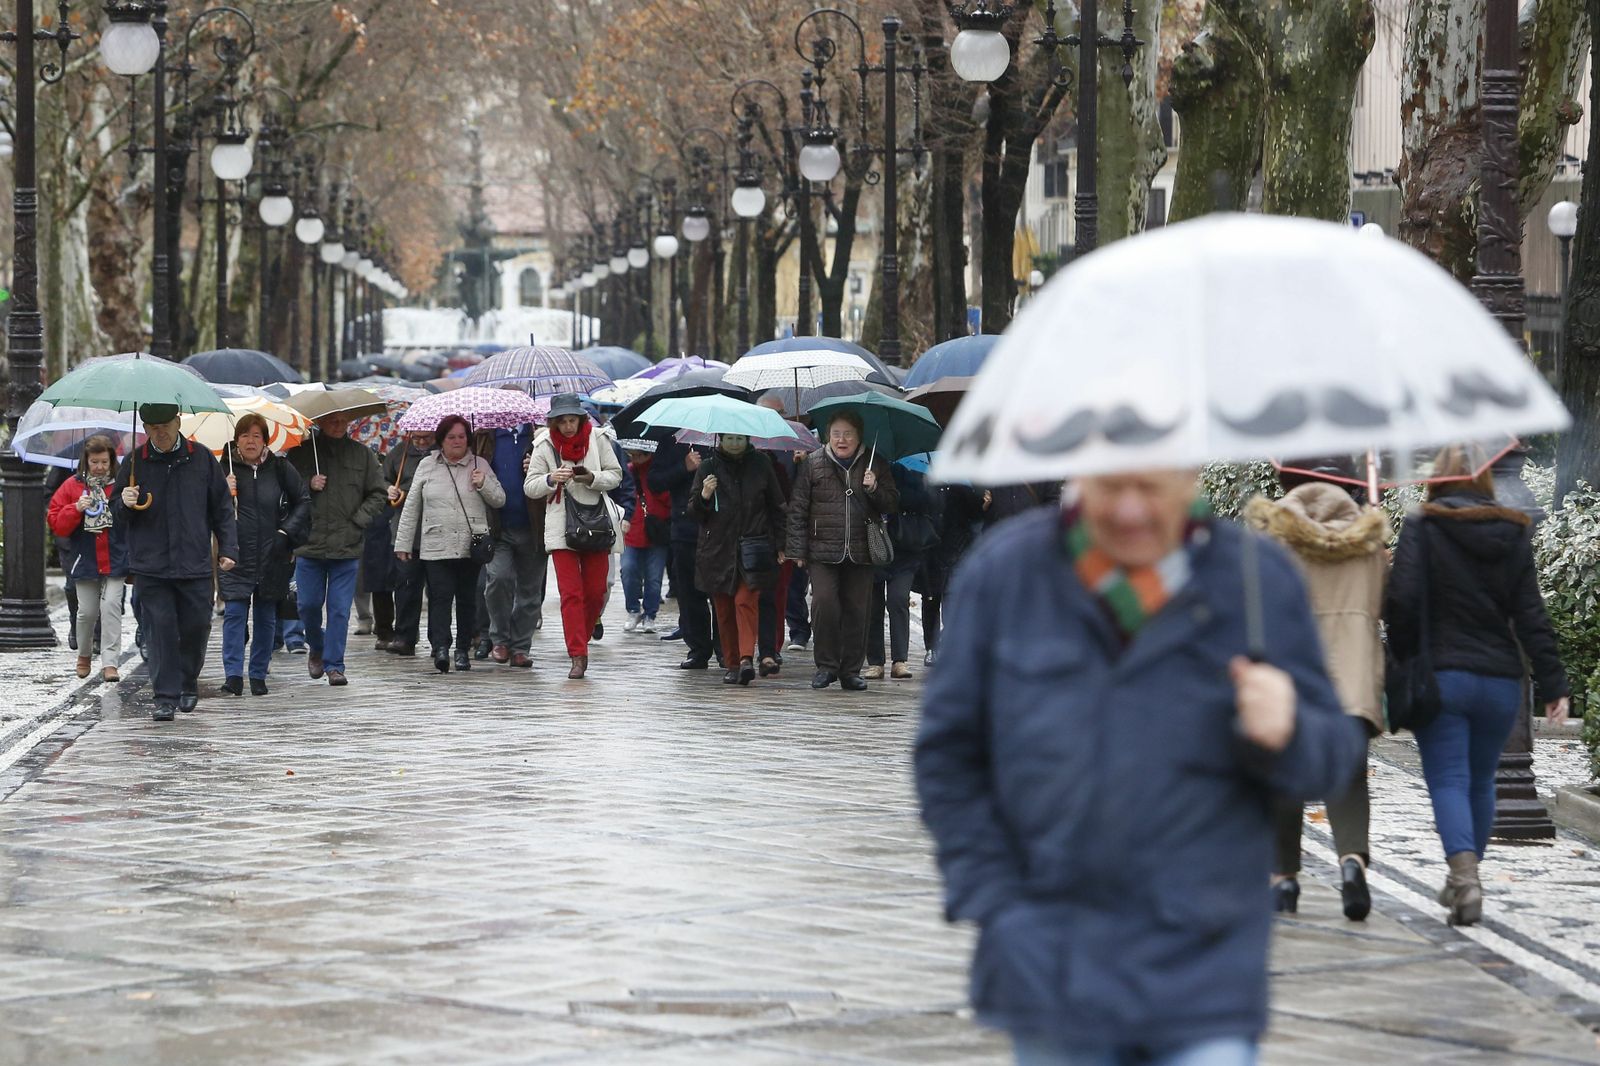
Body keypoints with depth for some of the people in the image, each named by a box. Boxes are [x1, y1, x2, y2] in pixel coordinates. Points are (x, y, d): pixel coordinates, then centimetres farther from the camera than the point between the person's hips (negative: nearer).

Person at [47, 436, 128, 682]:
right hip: (85, 560, 1)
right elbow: (56, 524, -1)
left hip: (115, 559, -1)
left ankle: (109, 662, -9)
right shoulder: (72, 486, 2)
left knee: (111, 607, -11)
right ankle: (84, 654, 31)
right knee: (87, 611, 7)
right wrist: (76, 509, -17)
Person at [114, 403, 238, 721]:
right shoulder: (135, 463, 4)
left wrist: (228, 548, 5)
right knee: (160, 630, -5)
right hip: (150, 565, -1)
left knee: (196, 628, 4)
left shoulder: (201, 459, 5)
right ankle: (165, 697, -2)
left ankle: (188, 683, 27)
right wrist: (125, 504, -12)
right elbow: (119, 518, 11)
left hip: (194, 564, 1)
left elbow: (222, 507, 11)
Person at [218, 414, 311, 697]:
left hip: (271, 555, 2)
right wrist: (223, 493, -16)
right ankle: (233, 675, -10)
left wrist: (288, 532, 0)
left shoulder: (279, 469, 3)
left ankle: (258, 675, 15)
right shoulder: (225, 468, 1)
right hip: (235, 556, -2)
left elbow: (303, 501, 10)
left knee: (266, 617, 7)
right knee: (234, 613, -10)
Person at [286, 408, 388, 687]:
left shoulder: (362, 455, 6)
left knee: (340, 609, -1)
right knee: (308, 604, 4)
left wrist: (358, 520, -3)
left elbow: (379, 494, 9)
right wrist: (308, 485, -14)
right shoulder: (301, 452, 3)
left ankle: (334, 664, 5)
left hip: (347, 547, 0)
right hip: (309, 546, 0)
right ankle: (316, 648, 30)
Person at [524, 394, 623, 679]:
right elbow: (529, 487, 1)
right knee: (571, 593, -8)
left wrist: (592, 478, -14)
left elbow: (615, 475, 5)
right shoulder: (545, 446, 2)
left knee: (596, 591, 2)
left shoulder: (597, 439, 3)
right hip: (561, 527, -1)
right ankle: (578, 656, -9)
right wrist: (551, 479, -19)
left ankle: (580, 639, 24)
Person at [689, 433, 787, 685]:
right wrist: (703, 496, -14)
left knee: (746, 601, -16)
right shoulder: (708, 468, 6)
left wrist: (779, 542, 10)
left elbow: (776, 506, 15)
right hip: (718, 549, 2)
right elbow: (694, 512, 7)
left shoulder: (761, 465, 7)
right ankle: (732, 663, 11)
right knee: (724, 608, 3)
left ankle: (746, 658, -23)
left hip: (752, 550, -2)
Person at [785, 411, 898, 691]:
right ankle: (826, 665, -1)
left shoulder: (875, 465, 9)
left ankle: (851, 671, 13)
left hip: (860, 553, 2)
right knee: (824, 602, -15)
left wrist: (874, 489, -9)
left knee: (857, 610, 2)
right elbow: (798, 509, 4)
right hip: (823, 552, -2)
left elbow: (892, 505, 12)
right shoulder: (813, 464, 4)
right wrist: (798, 550, 0)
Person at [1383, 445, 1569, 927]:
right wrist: (1553, 684, 3)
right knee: (1481, 781, 16)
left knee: (1448, 781, -4)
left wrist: (1404, 661, -2)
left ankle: (1465, 874, -24)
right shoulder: (1514, 535, 6)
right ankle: (1464, 880, 25)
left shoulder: (1422, 529, -4)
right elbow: (1531, 617, 3)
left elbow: (1402, 600, -14)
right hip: (1501, 680, 4)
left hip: (1442, 675, -4)